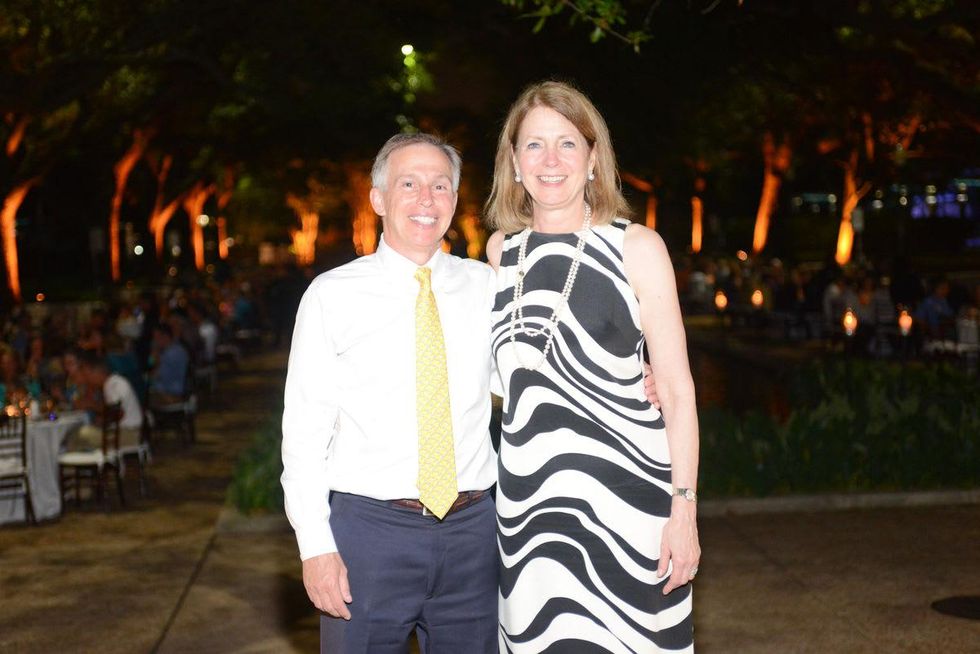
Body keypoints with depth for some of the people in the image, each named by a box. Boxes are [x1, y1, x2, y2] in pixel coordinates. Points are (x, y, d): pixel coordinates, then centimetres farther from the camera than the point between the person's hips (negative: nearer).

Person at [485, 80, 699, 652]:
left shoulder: (637, 247, -3)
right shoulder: (500, 250, 9)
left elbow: (676, 388, -4)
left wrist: (684, 508, -9)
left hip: (625, 492, -3)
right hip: (527, 496, 4)